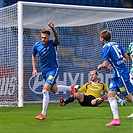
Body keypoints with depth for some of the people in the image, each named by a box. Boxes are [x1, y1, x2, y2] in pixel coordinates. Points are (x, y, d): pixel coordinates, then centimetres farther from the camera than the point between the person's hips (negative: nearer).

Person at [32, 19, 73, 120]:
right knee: (54, 90, 20)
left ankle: (43, 114, -10)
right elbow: (33, 56, 14)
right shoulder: (37, 46, -5)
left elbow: (57, 38, -41)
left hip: (53, 70, -6)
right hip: (44, 71, 6)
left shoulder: (53, 43, -17)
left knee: (45, 90, -19)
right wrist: (34, 69, 6)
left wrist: (53, 29, -60)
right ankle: (70, 88, 49)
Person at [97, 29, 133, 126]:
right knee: (110, 94, 4)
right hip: (117, 75, 9)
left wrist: (100, 66, 4)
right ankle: (116, 119, -1)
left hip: (121, 74, -9)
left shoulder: (106, 47, -12)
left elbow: (105, 64, -17)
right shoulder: (116, 44, 12)